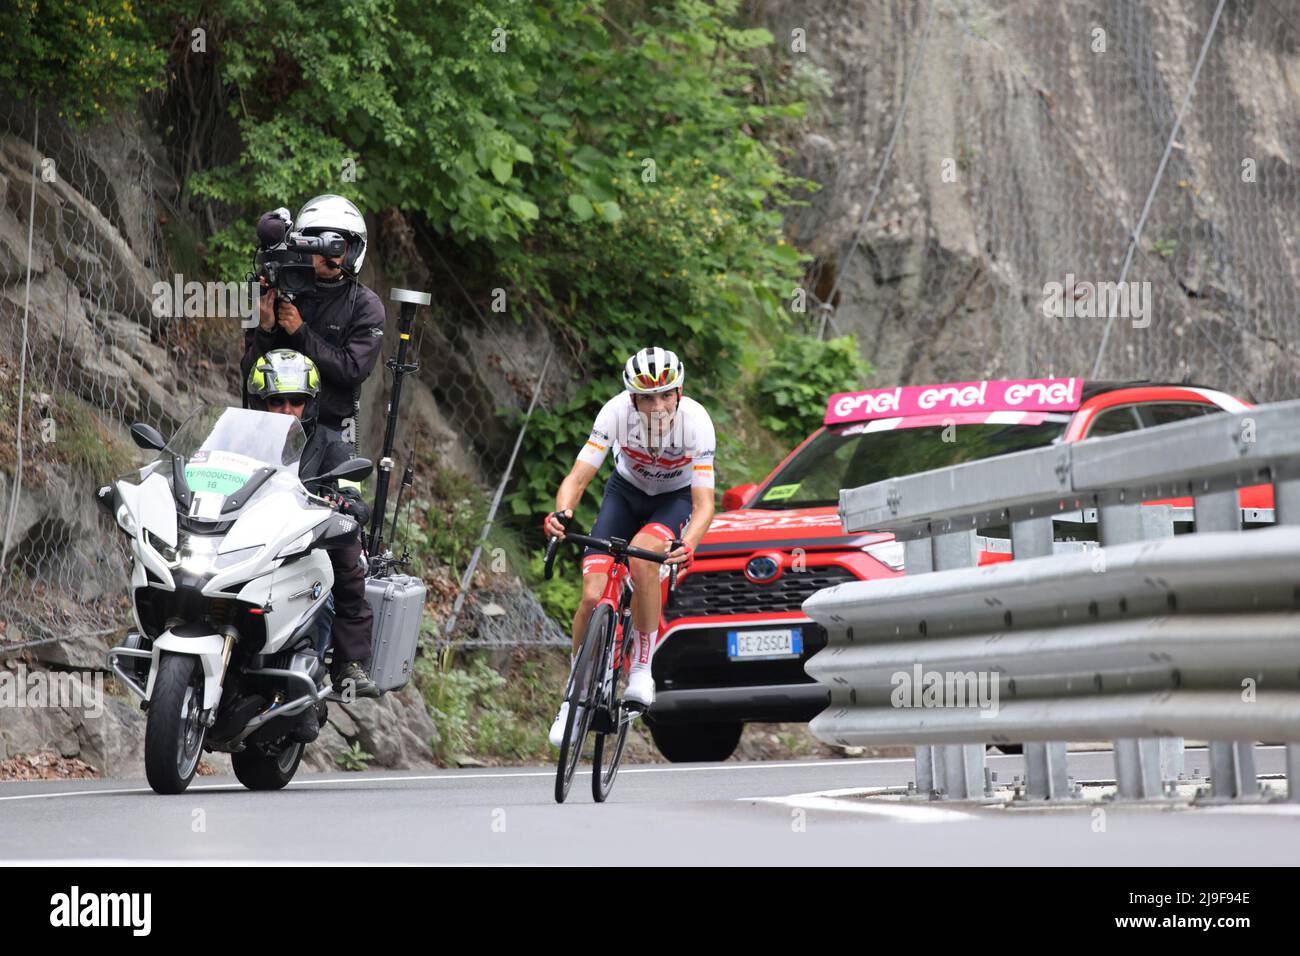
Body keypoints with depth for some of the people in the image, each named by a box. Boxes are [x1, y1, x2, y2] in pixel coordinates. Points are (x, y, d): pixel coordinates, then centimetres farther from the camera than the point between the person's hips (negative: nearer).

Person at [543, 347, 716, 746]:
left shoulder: (695, 421, -32)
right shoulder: (617, 412, -29)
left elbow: (704, 503, -33)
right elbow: (578, 477, -28)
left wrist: (687, 545, -54)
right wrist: (561, 512, -50)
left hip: (677, 498, -2)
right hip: (627, 491, 2)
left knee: (642, 555, -35)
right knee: (593, 596, -14)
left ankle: (642, 669, -20)